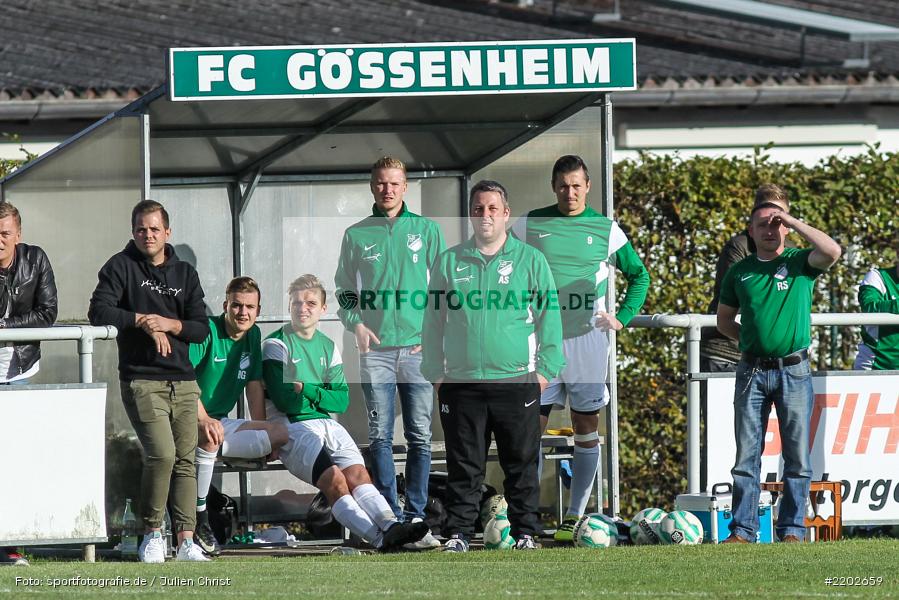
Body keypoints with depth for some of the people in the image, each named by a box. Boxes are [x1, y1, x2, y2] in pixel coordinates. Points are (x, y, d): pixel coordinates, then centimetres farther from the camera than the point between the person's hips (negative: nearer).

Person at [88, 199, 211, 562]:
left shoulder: (185, 274, 15)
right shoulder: (121, 267, 4)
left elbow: (201, 328, 9)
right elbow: (99, 312, -7)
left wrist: (170, 324, -9)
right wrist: (143, 321, -11)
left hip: (183, 380, 4)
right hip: (141, 379, -4)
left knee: (185, 460, -2)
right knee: (162, 453, -18)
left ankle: (186, 541, -2)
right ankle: (152, 535, -5)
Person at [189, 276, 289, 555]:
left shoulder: (253, 336, 11)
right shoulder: (206, 331, -13)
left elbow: (254, 385, 17)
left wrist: (262, 437, 9)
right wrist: (203, 419, -38)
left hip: (222, 422, 8)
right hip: (188, 421, -8)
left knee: (282, 433, -9)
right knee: (209, 437, -41)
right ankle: (198, 519, -29)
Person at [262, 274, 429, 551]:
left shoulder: (327, 347, 19)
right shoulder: (277, 345, 1)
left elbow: (342, 401, 10)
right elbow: (285, 401, -9)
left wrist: (308, 391, -6)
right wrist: (322, 396, 1)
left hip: (327, 424, 5)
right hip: (292, 427, -5)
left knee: (357, 472, -21)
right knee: (333, 477, -27)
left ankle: (390, 526, -41)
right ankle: (378, 538, -42)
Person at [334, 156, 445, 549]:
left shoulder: (426, 230, 8)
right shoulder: (357, 235, 10)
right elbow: (344, 291, 15)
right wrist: (355, 323, -2)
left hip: (418, 347, 0)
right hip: (376, 349, 0)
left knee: (420, 438, -4)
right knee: (380, 437, -3)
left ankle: (415, 518, -2)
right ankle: (390, 518, -1)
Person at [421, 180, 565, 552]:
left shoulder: (530, 260, 6)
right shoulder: (449, 262, 10)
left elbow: (549, 318, 5)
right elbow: (434, 322, 12)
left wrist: (545, 369, -2)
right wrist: (435, 373, 6)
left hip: (517, 381, -1)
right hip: (461, 382, 1)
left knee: (522, 465, 2)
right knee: (463, 466, 2)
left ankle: (525, 532, 9)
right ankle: (459, 533, 7)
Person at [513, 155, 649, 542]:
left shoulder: (606, 230, 5)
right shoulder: (530, 225, 5)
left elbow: (638, 275, 15)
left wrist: (622, 318, 3)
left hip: (587, 337, 0)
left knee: (587, 430, 2)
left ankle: (575, 517, 8)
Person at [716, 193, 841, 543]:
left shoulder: (801, 262, 3)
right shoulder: (739, 272, 10)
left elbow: (832, 251, -18)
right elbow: (724, 320, 20)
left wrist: (792, 221, -12)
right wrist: (750, 339, 4)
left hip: (794, 370, -2)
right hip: (752, 371, 2)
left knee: (797, 457, 0)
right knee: (747, 455, 1)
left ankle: (792, 530, 6)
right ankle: (743, 530, 3)